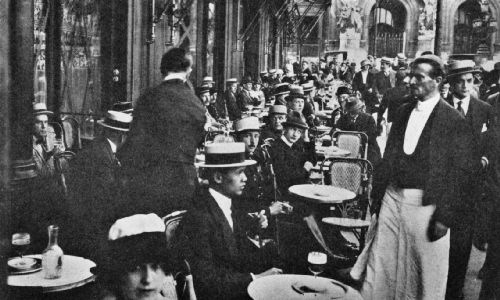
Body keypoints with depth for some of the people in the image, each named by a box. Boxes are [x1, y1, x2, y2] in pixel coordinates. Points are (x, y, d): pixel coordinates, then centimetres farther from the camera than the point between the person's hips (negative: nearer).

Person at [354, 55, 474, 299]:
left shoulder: (454, 120, -8)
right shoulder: (404, 111, 9)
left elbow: (460, 173, -9)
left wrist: (446, 216, -13)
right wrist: (377, 195, 8)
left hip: (426, 205, -5)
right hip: (393, 198, 5)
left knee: (428, 275, 8)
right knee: (381, 266, 11)